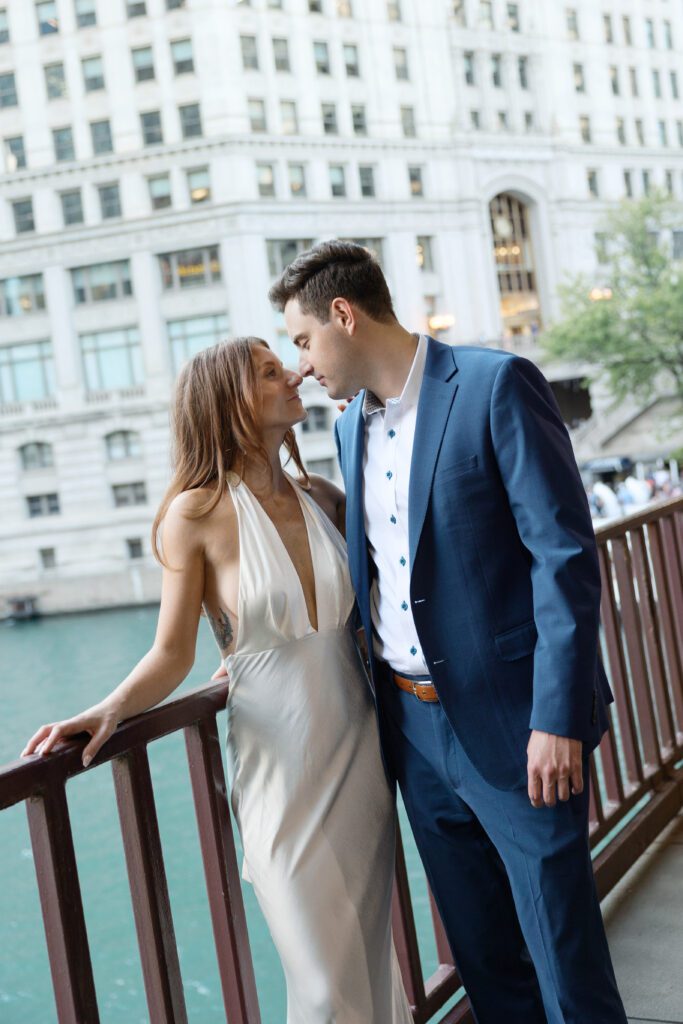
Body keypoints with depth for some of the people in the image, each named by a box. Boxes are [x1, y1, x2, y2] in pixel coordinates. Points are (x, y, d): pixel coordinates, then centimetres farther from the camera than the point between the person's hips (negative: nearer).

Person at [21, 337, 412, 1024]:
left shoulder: (324, 499, 4)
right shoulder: (196, 514, -10)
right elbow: (172, 654, -8)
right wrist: (111, 708, -24)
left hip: (360, 754, 5)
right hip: (279, 767, -4)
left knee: (372, 958, 17)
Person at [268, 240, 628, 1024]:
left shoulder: (496, 385, -11)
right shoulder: (352, 425, 11)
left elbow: (565, 553, -15)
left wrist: (558, 717, -19)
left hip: (510, 720, -6)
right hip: (414, 725, 7)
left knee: (564, 951, 6)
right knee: (482, 953, 18)